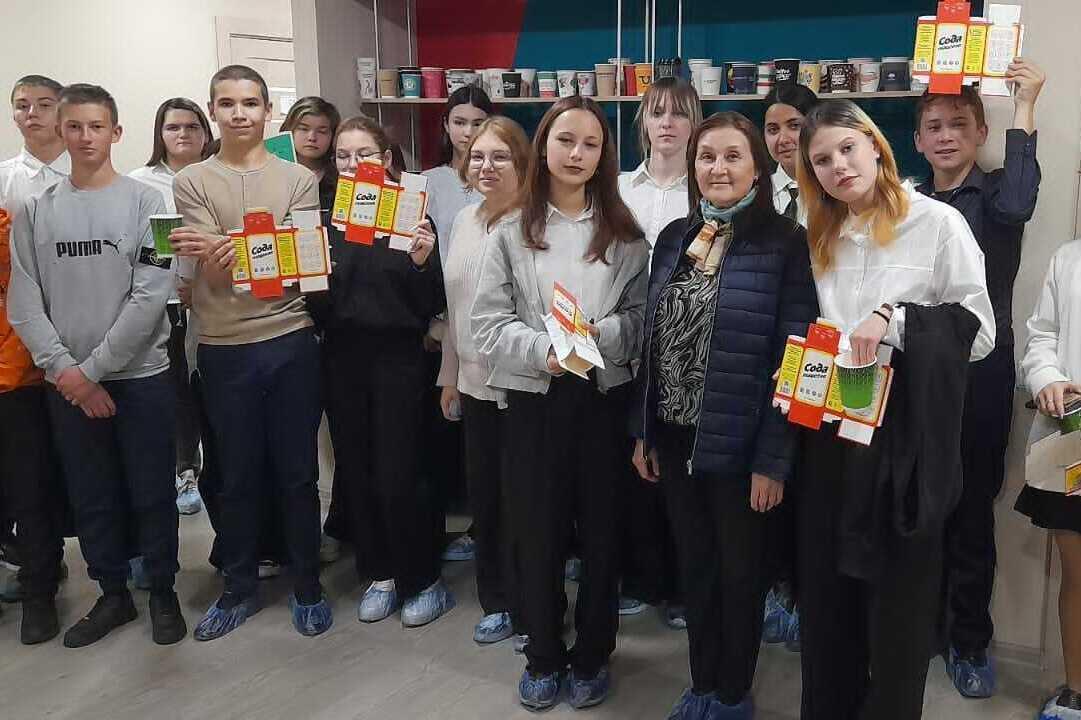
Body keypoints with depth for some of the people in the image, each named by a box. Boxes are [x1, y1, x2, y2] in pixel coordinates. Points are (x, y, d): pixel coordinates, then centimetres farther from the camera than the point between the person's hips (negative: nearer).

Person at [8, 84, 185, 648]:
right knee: (90, 495, 10)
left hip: (141, 374, -2)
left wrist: (92, 368, -12)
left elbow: (151, 296, -10)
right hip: (67, 383, 3)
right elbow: (24, 306, 1)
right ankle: (112, 593, 26)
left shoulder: (145, 202, -3)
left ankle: (162, 591, 22)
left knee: (152, 491, 5)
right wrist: (66, 371, -11)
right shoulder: (35, 212, 5)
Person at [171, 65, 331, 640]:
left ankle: (307, 585, 23)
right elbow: (216, 270, -6)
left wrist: (225, 248, -20)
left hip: (290, 340, 0)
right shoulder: (191, 182, 4)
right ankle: (239, 587, 27)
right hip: (224, 348, 0)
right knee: (237, 476, 11)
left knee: (298, 473, 8)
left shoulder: (299, 180, 4)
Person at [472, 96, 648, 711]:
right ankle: (544, 656, 25)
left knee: (601, 528, 9)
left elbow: (641, 318, 1)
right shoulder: (512, 231, 2)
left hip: (605, 395, 1)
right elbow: (489, 321, -4)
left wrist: (598, 336, -19)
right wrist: (543, 351, -19)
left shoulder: (624, 233, 5)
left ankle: (592, 655, 27)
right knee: (539, 529, 7)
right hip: (534, 396, 0)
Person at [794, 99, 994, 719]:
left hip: (906, 440, -5)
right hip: (829, 437, 5)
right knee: (826, 593, 13)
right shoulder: (820, 238, 12)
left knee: (898, 600, 5)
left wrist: (894, 318, -18)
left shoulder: (938, 223, -5)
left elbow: (980, 331, -7)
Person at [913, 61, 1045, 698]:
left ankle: (970, 642, 18)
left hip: (979, 374, -3)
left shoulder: (993, 195, 0)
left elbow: (1017, 204, -24)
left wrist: (1025, 111, -18)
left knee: (972, 512, 5)